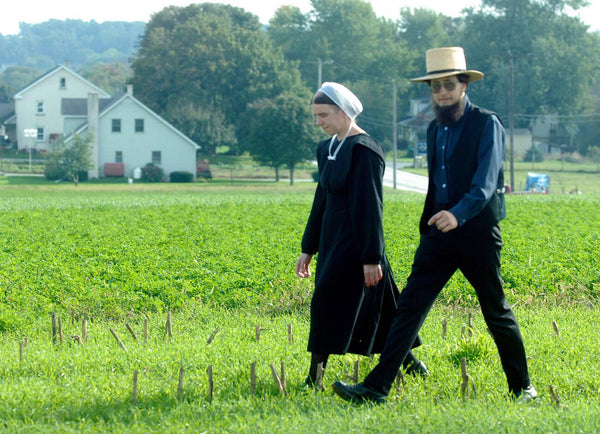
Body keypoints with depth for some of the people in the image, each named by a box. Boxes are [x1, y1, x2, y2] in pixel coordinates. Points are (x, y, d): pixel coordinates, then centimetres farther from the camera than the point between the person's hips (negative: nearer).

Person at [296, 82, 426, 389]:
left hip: (355, 244, -9)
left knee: (328, 304, -12)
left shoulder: (363, 150, -14)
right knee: (373, 310, 13)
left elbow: (369, 207, -17)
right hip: (333, 242, 9)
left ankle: (315, 378, -10)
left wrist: (372, 258, -19)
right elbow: (322, 202, 19)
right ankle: (411, 365, 23)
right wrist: (308, 249, 19)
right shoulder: (327, 149, 13)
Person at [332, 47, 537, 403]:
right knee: (410, 307, -4)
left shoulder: (487, 124, -8)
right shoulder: (435, 129, 14)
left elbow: (486, 181, -20)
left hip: (478, 234, -6)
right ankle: (376, 387, -9)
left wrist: (459, 214, -35)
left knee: (497, 313, 6)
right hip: (439, 234, 6)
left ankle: (522, 387, 22)